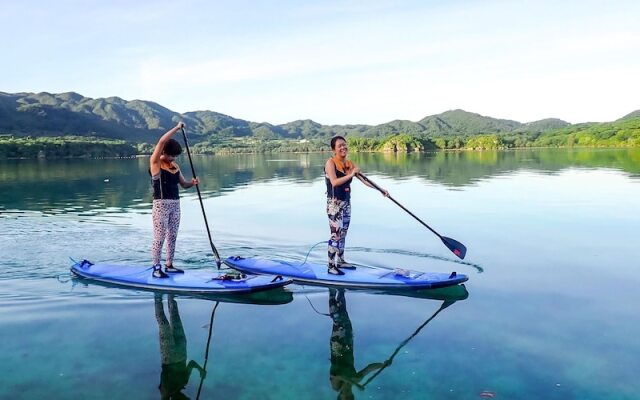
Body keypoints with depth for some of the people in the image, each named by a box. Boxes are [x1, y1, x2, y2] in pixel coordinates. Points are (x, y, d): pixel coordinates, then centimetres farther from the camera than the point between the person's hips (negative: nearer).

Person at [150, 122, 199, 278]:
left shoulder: (175, 166, 12)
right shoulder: (155, 162, -6)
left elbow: (183, 184, 16)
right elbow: (161, 141, -19)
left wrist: (192, 182, -6)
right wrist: (177, 128, -14)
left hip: (175, 205, 7)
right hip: (161, 205, -7)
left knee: (172, 237, 10)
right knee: (160, 237, -4)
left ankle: (169, 265, 20)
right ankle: (156, 268, 3)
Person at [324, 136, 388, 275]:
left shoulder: (349, 164, 8)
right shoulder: (331, 162, -11)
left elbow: (363, 179, 9)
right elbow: (334, 182, -24)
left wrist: (380, 189, 4)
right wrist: (351, 174, -29)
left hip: (346, 203, 7)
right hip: (334, 204, -7)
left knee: (343, 234, 13)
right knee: (336, 235, -8)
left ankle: (340, 261, 25)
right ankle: (331, 267, -1)